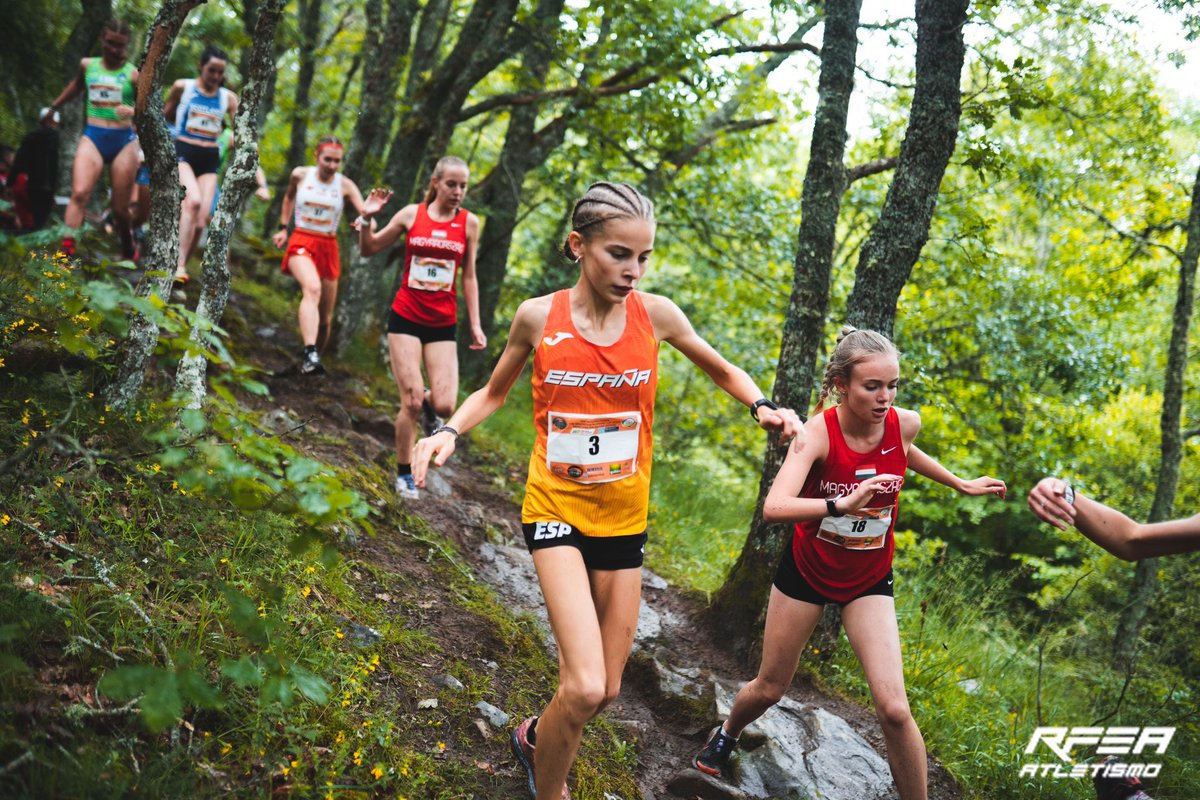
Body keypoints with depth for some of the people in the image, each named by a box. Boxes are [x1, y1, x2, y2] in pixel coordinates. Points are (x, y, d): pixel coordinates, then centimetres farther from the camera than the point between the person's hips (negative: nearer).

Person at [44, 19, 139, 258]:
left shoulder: (133, 74, -1)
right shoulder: (87, 65, 10)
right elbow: (76, 85, 31)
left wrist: (135, 111, -22)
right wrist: (53, 107, 43)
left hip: (123, 140, -2)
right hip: (92, 137, 2)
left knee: (120, 208, 2)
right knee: (79, 193, -19)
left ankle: (129, 255, 24)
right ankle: (66, 251, -27)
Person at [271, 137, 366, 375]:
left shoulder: (345, 185, -1)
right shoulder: (300, 175, 1)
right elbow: (289, 197, 22)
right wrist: (283, 228, 18)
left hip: (329, 248, 3)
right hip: (301, 242, -3)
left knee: (325, 319, 7)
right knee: (312, 288, -34)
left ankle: (314, 358, 31)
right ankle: (309, 354, -49)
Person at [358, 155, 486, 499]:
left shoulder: (469, 222, 1)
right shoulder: (411, 214, -1)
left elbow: (468, 276, 8)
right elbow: (369, 249, 10)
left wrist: (475, 324, 4)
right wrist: (368, 219, -9)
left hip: (443, 324, 1)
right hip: (405, 319, -1)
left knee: (444, 406, -10)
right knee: (412, 402, -6)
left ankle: (427, 398, 28)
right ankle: (404, 474, 13)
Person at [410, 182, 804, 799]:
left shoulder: (655, 314, -7)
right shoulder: (539, 316, -9)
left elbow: (722, 370, 11)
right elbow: (493, 392, 8)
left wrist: (761, 407, -9)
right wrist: (449, 431, -11)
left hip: (624, 514, 3)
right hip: (557, 507, -3)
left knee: (605, 689, 12)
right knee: (585, 687, -19)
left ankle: (535, 736, 44)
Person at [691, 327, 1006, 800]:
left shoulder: (905, 424, -16)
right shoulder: (819, 432, -27)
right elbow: (773, 507, -43)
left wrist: (961, 485, 18)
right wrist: (841, 504, -56)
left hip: (868, 581, 2)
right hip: (807, 570, -1)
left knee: (893, 708, -14)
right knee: (769, 689, 16)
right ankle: (725, 736, 49)